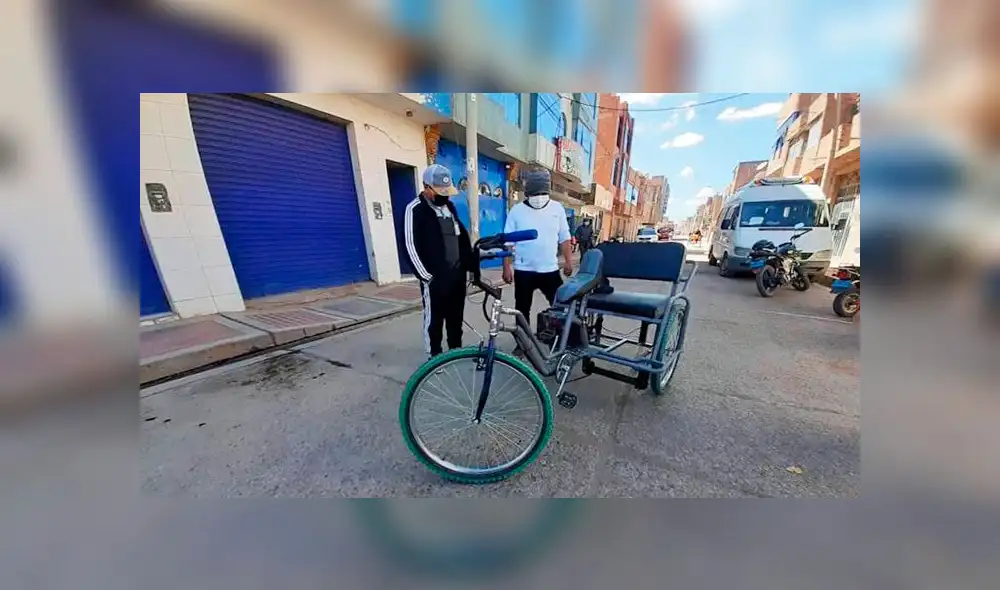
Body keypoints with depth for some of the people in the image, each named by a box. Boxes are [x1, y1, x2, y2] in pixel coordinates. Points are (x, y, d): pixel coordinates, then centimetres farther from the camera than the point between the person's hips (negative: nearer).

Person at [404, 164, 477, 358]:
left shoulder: (450, 206, 14)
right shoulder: (415, 209, -8)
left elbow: (463, 237, 17)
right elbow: (411, 246, -13)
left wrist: (473, 264, 12)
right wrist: (426, 276, -15)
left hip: (457, 273, 7)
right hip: (435, 277, -6)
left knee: (456, 316, 16)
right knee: (434, 318, 5)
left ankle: (456, 350, 33)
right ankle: (435, 355, 22)